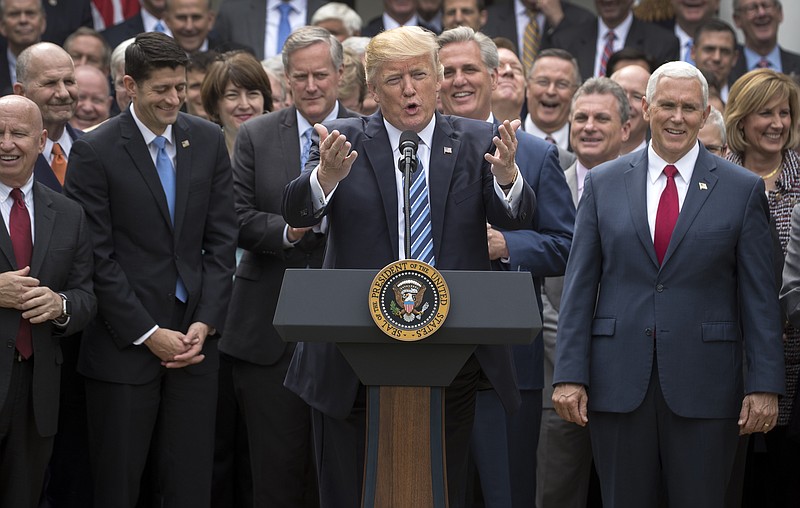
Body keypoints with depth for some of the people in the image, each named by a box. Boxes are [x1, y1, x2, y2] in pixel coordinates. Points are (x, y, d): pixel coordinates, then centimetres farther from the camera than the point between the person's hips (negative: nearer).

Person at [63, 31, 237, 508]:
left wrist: (206, 323, -3)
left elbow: (221, 240, 8)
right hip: (124, 344, -3)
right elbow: (97, 258, -8)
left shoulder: (209, 141, 7)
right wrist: (147, 334, -10)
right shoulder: (95, 152, -6)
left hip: (195, 338, 3)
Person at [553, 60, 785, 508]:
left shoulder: (744, 190, 4)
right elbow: (580, 286, 6)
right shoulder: (604, 183, 8)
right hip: (619, 383, 1)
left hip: (703, 385, -1)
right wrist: (570, 374, -2)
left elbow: (760, 297, 2)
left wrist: (765, 385, -5)